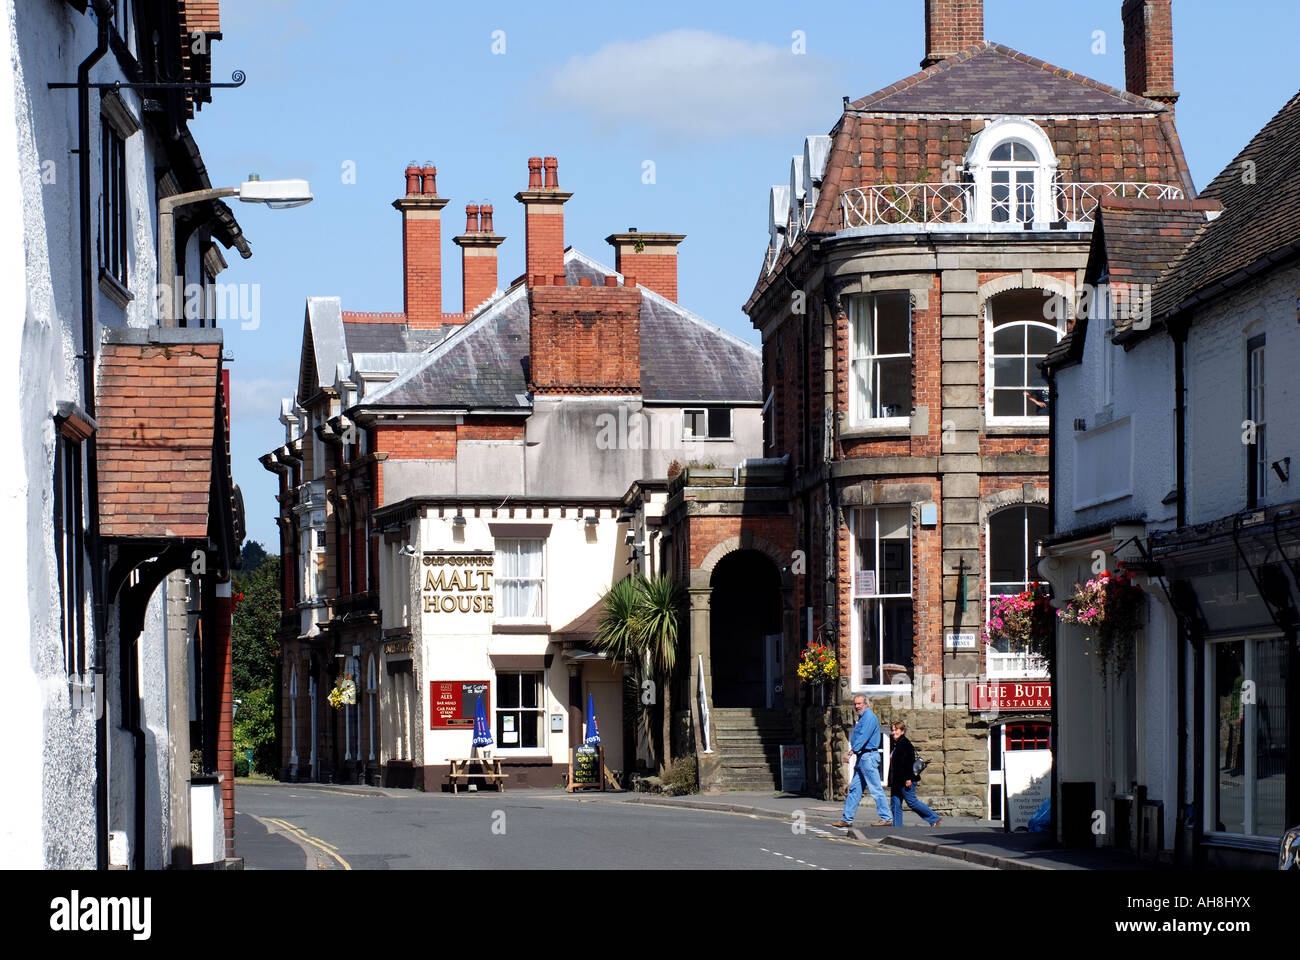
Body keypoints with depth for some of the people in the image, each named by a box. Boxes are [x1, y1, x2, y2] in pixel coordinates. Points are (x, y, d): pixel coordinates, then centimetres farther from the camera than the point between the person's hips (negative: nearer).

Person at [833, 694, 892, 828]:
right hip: (862, 757, 10)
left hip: (868, 756, -10)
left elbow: (863, 737, -19)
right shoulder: (861, 718, 20)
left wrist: (851, 753, -21)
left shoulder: (869, 717, -11)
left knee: (876, 789, -8)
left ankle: (886, 818, -6)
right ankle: (847, 819, 11)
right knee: (854, 788, 9)